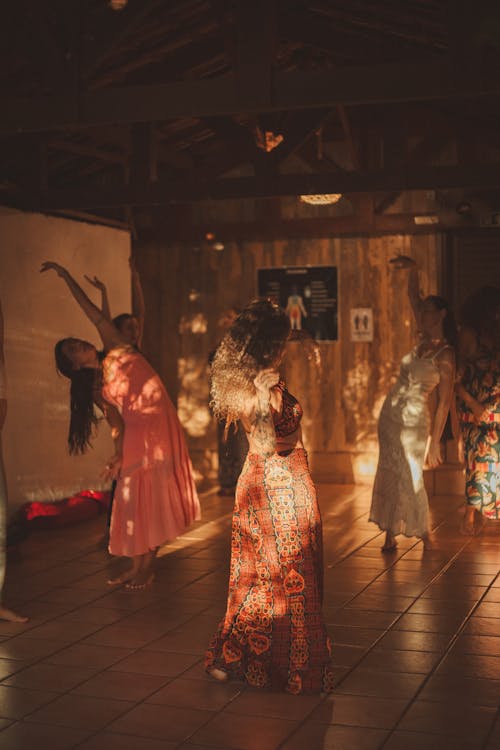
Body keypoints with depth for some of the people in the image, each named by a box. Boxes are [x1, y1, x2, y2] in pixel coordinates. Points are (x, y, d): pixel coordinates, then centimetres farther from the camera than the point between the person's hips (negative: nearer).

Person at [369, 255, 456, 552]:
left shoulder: (445, 355, -13)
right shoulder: (424, 341, 5)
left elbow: (445, 400, -14)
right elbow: (414, 297, 14)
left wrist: (435, 440, -15)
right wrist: (413, 269, 1)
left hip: (415, 421, -7)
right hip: (391, 414, 7)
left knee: (409, 477, -1)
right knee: (390, 475, 8)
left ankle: (425, 534, 14)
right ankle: (390, 535, 16)